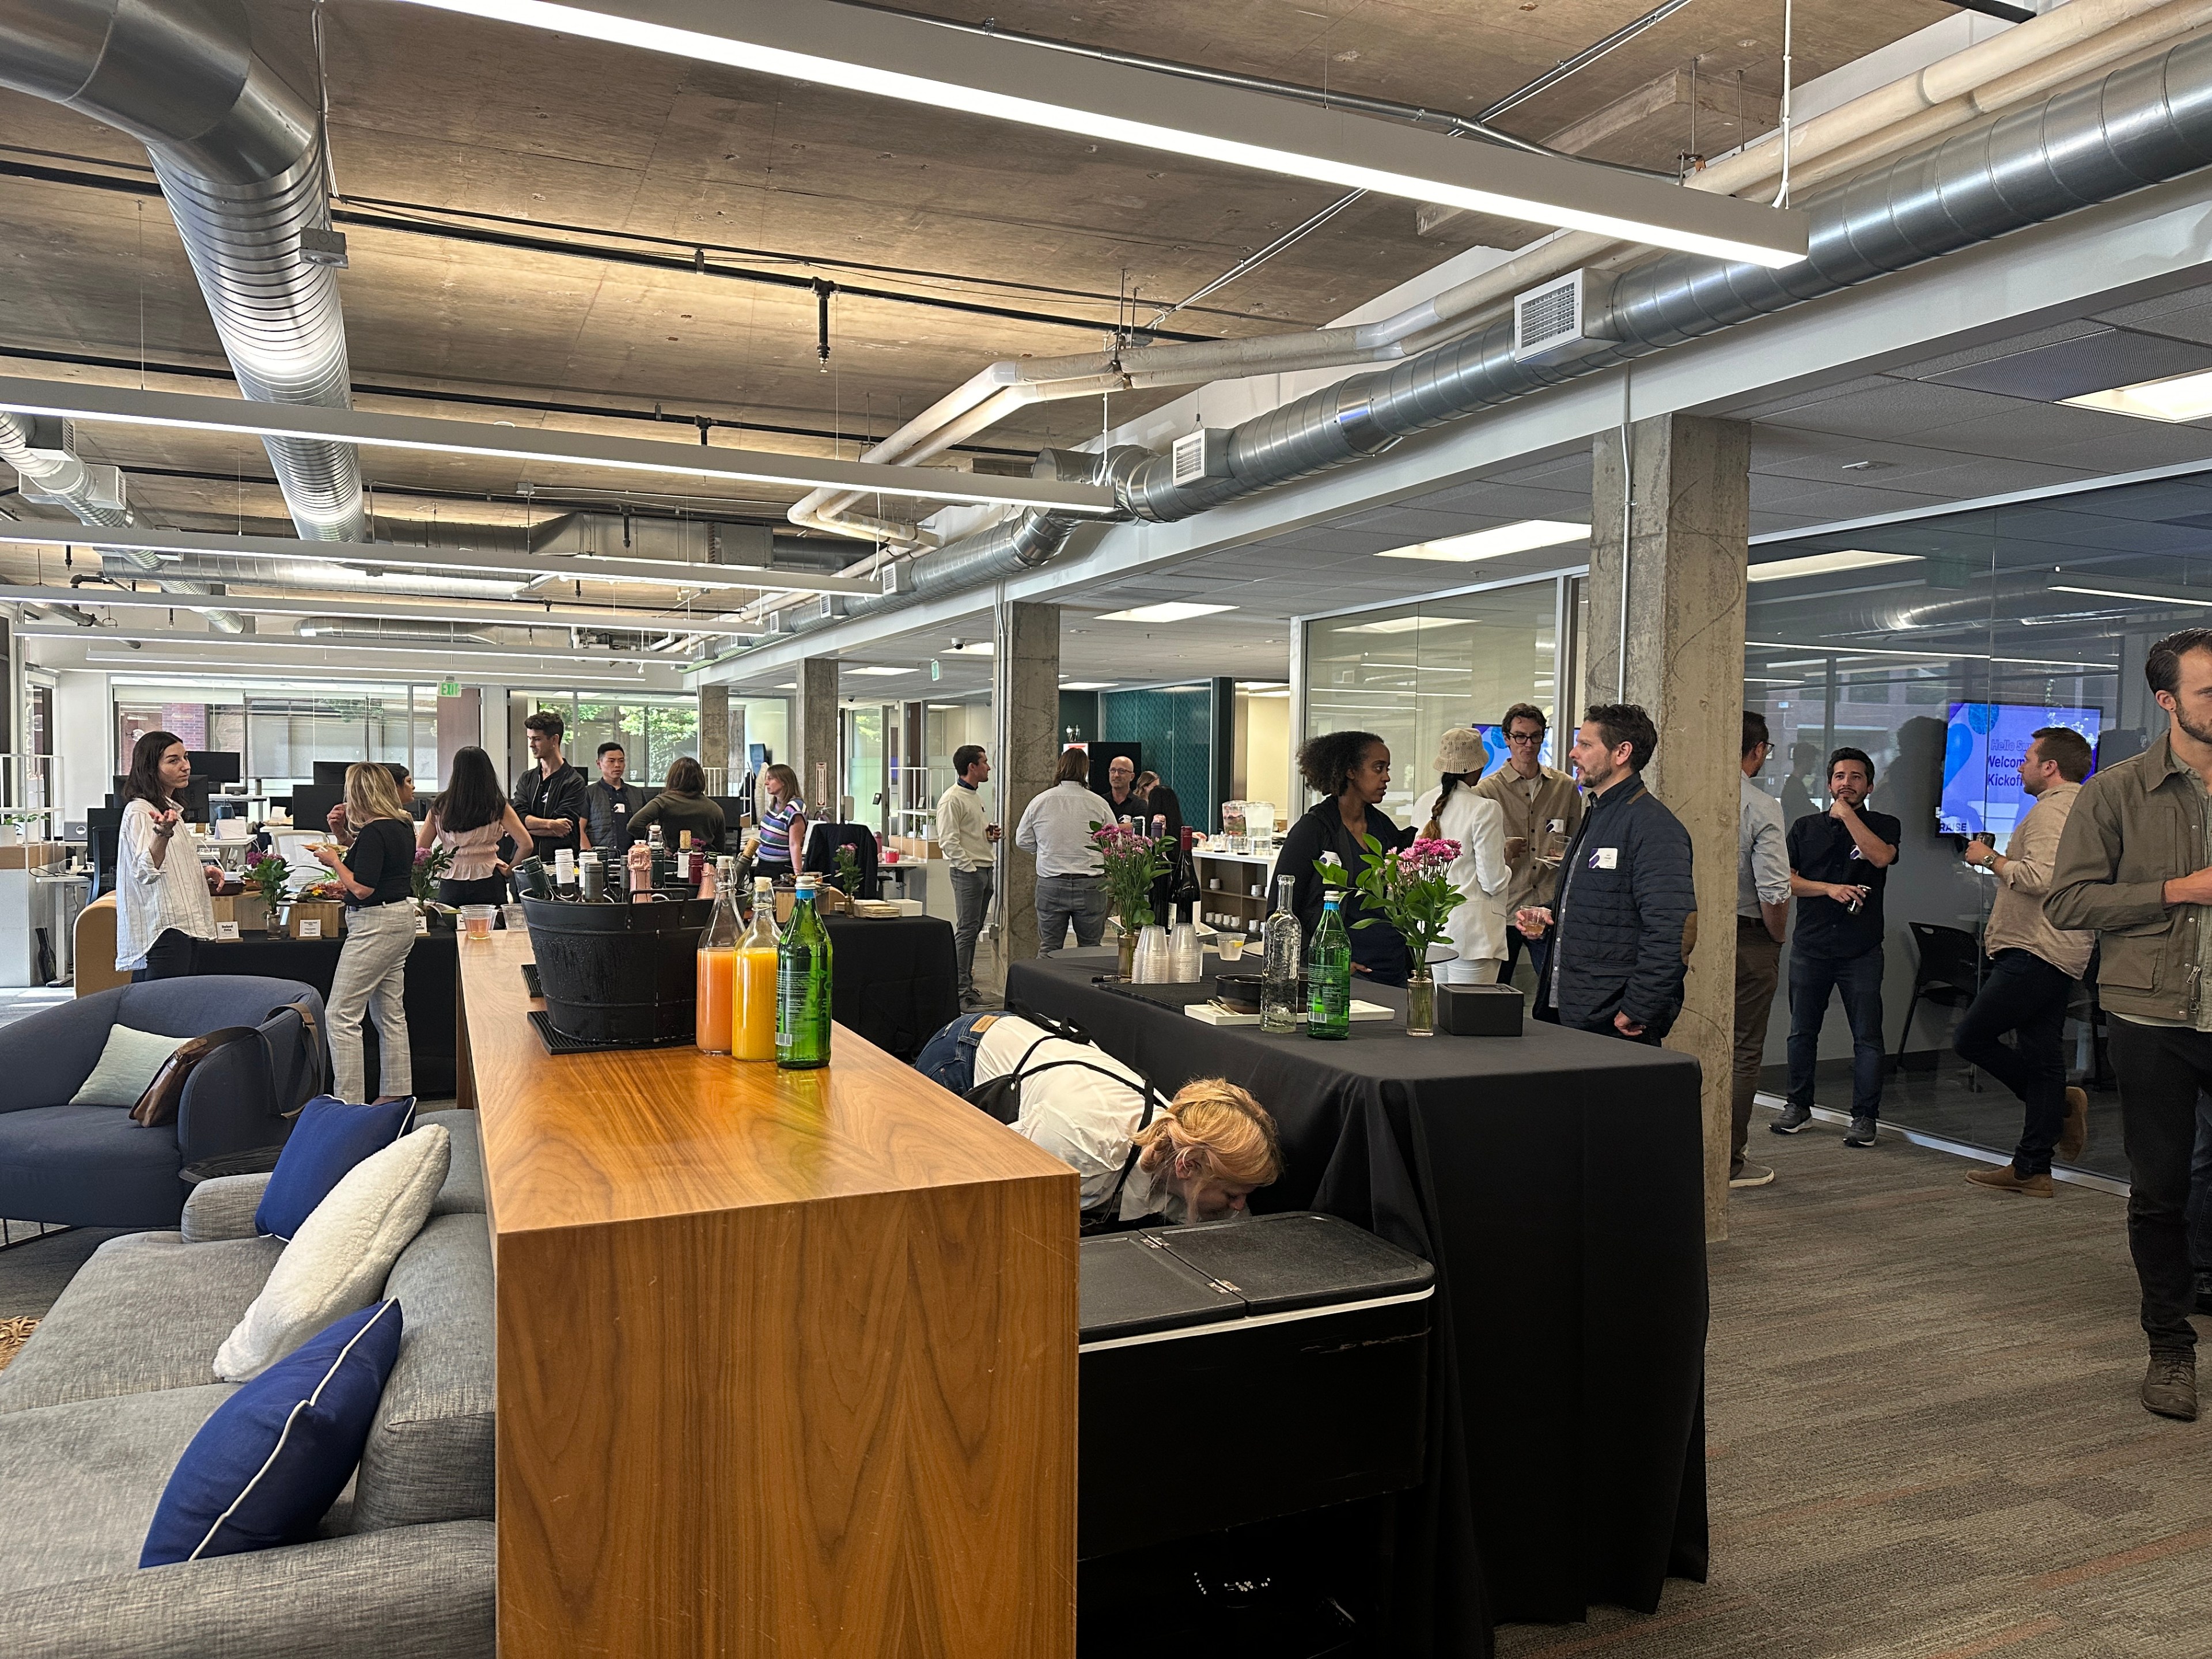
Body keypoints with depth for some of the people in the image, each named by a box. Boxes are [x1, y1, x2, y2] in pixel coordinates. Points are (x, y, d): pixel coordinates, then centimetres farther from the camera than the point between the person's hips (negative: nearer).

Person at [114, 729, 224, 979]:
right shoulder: (139, 812, -12)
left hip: (183, 926, 10)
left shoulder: (170, 809, 18)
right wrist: (163, 834, -45)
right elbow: (146, 871, -29)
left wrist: (202, 872, 13)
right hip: (163, 932, -10)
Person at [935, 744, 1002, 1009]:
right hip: (967, 871, -9)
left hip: (984, 870, 9)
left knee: (974, 930, 12)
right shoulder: (952, 800, -12)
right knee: (966, 930, -8)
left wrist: (989, 834, 11)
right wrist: (969, 867, -19)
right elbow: (948, 841, -17)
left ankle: (965, 981, 18)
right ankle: (963, 992, -6)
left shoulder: (976, 797, 19)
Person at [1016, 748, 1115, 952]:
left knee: (1049, 949, 9)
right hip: (1091, 887, -1)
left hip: (1050, 885, 1)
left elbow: (1023, 841, 8)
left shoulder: (1039, 802, -2)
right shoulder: (1099, 804, -5)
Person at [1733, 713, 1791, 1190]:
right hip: (1748, 939, -5)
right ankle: (1729, 1162, 11)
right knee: (1743, 1052, 5)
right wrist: (1778, 936, -1)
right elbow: (1774, 892, -20)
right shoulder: (1762, 807, -15)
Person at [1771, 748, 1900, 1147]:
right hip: (1810, 948, 2)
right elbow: (1786, 880, 4)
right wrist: (1829, 888, -11)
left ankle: (1865, 1115, 5)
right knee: (1802, 1031, 9)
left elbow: (1882, 857, -17)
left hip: (1861, 951, -2)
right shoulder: (1806, 827, 11)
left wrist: (1847, 813, -11)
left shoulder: (1883, 826, 6)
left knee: (1867, 1035, -2)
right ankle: (1799, 1105, 21)